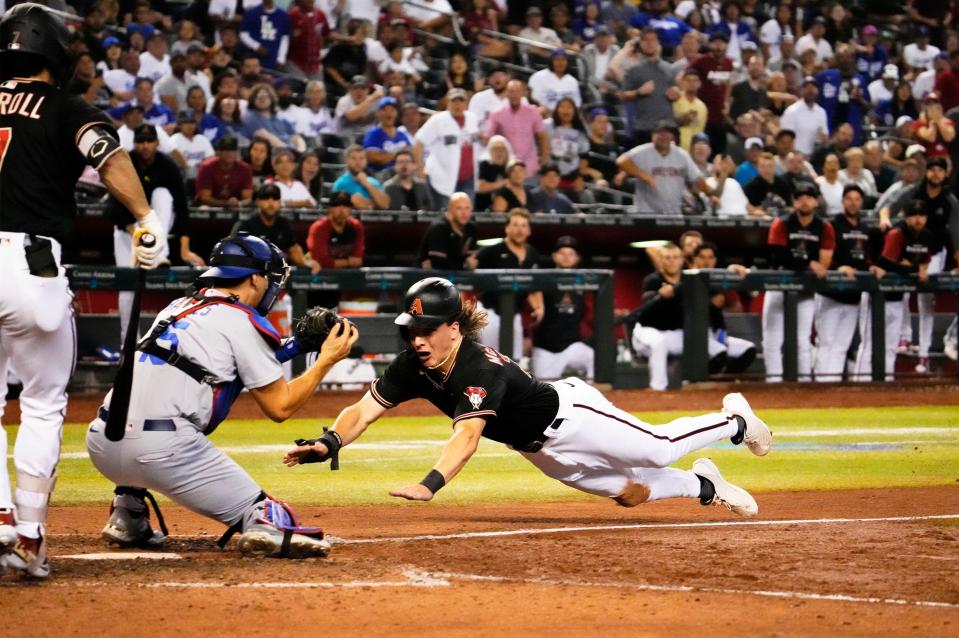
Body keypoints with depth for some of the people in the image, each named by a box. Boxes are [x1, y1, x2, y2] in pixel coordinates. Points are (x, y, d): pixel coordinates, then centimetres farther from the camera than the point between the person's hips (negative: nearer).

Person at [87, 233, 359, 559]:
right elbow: (280, 407, 4)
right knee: (257, 509, -2)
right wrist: (326, 359, 16)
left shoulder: (178, 307, 24)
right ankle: (264, 524, -36)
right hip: (161, 448, -7)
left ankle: (127, 519, 28)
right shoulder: (242, 322, 3)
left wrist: (295, 344, 35)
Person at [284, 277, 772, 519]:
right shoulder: (412, 367, -17)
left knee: (659, 450, 2)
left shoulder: (480, 369, -38)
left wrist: (430, 484, -67)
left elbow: (467, 435, -53)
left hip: (568, 414, -7)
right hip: (537, 449, 7)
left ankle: (734, 421, 30)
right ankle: (703, 486, 44)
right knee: (628, 492, 19)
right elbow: (363, 411, -21)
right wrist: (330, 443, -42)